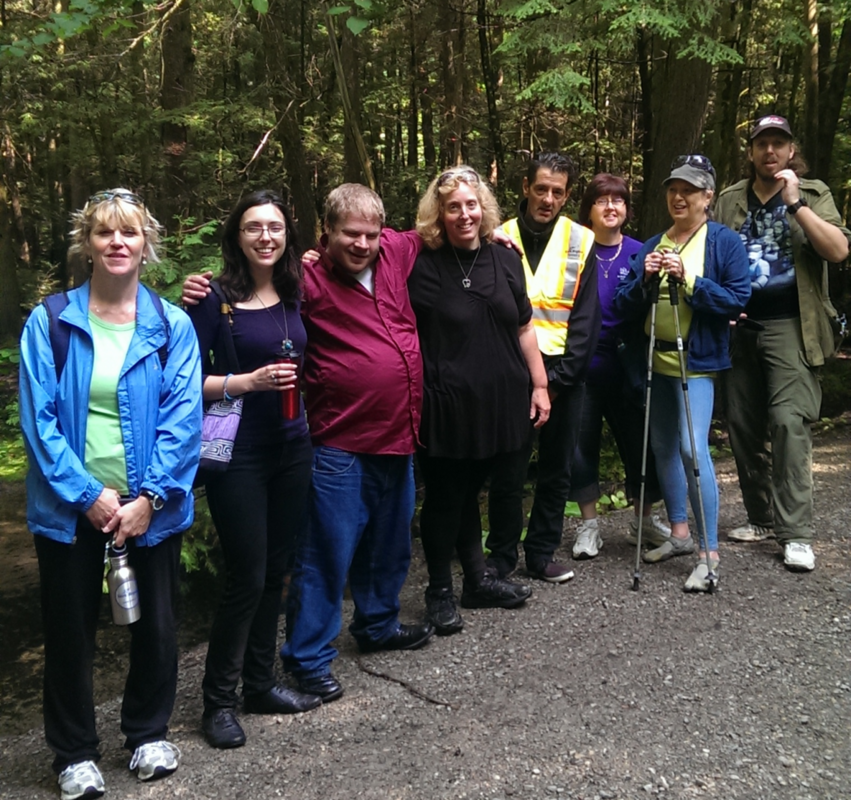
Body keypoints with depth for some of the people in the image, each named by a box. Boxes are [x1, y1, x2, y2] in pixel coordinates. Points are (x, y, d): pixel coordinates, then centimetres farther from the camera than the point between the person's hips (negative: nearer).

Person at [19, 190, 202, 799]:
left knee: (156, 626, 15)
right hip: (72, 511, 0)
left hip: (151, 509, 1)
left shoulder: (172, 326, -3)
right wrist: (88, 495, -16)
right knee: (70, 632, 12)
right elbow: (39, 418, -9)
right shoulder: (50, 323, -4)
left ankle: (149, 734, 38)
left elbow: (182, 419, -9)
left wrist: (148, 498, -16)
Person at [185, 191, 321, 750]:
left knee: (277, 571, 13)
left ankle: (260, 683, 29)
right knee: (247, 578, -2)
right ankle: (218, 700, 15)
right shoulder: (217, 299, -9)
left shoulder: (295, 295, 7)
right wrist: (248, 381, -20)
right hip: (239, 455, -5)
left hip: (293, 448, 6)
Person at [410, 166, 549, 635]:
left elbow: (523, 329, 12)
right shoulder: (422, 270, -5)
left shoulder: (505, 261, 8)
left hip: (504, 404, 5)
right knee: (447, 498, 6)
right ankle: (440, 592, 22)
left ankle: (478, 579, 32)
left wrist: (539, 385, 11)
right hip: (447, 407, -4)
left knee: (506, 490, 13)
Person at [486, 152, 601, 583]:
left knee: (556, 470, 9)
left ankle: (541, 554, 22)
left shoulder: (581, 242, 3)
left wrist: (558, 377, -8)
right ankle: (501, 556, 17)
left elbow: (586, 319, 0)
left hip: (563, 375, 1)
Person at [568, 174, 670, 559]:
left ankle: (643, 519, 25)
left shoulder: (638, 253, 4)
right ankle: (588, 525, 20)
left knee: (638, 440, 7)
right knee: (582, 443, 6)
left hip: (625, 364, 1)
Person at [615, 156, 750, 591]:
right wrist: (644, 278, -11)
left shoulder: (724, 242, -3)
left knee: (692, 448, -16)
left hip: (697, 361, -6)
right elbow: (625, 307, 8)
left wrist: (688, 280, -20)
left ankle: (709, 553, -7)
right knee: (662, 447, 13)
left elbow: (738, 299, -12)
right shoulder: (651, 245, 12)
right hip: (655, 360, 7)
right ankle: (679, 533, 29)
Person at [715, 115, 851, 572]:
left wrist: (794, 203, -15)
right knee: (743, 426, 7)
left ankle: (797, 533, -9)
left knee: (788, 422, -14)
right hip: (740, 328, 4)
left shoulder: (813, 194, 4)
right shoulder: (729, 202, 12)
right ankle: (763, 518, 21)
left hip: (789, 327, -4)